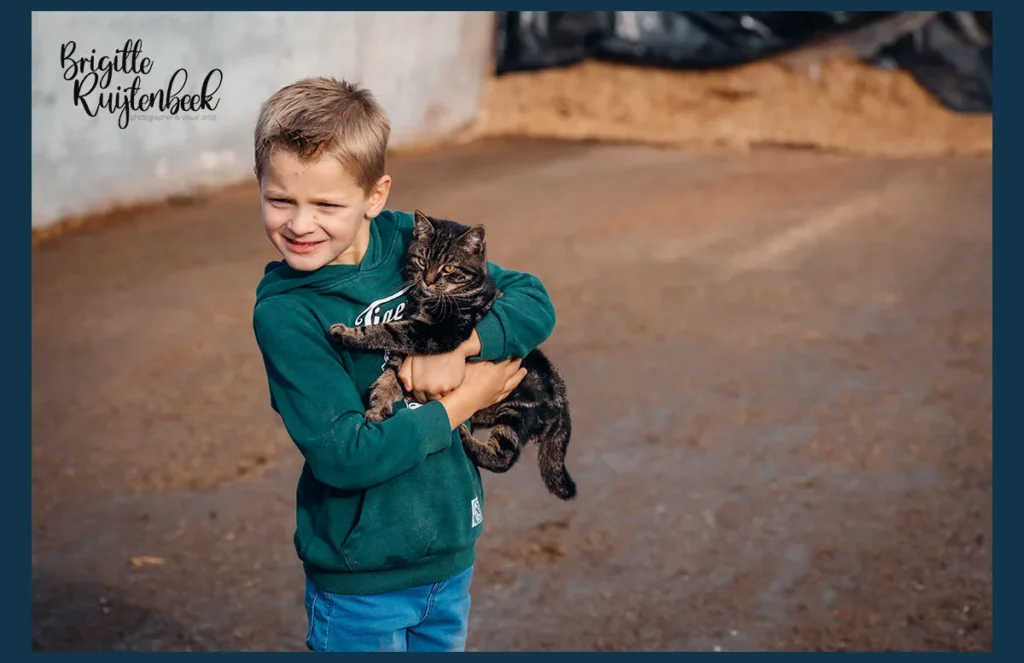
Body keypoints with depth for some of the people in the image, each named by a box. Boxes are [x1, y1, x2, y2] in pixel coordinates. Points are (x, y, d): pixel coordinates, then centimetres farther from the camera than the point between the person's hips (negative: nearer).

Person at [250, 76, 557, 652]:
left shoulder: (412, 243, -5)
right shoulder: (284, 313, -18)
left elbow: (534, 304, -5)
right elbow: (343, 456, -24)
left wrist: (456, 345, -22)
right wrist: (461, 402, -17)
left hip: (453, 547, 5)